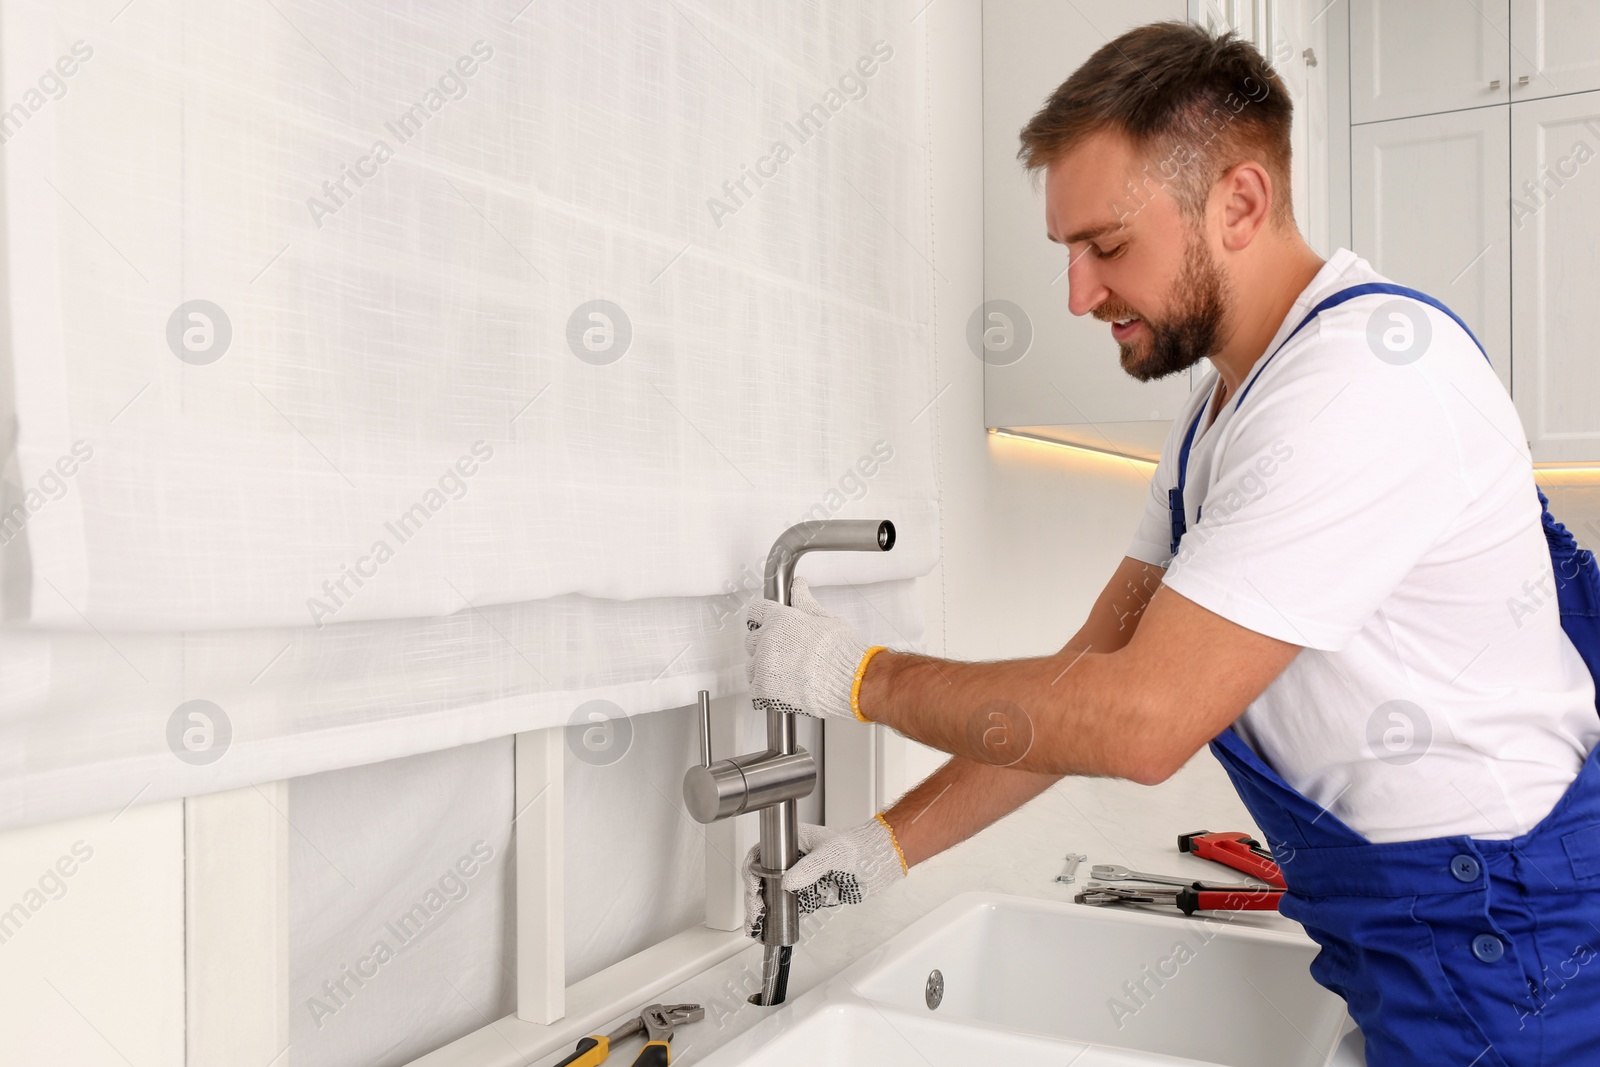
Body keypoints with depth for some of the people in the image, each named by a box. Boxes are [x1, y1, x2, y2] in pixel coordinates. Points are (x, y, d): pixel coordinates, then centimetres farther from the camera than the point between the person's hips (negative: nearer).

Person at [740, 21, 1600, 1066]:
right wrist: (892, 842, -2)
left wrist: (864, 676, -17)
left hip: (1499, 939, -8)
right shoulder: (1224, 405, 6)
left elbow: (1142, 719, -29)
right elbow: (1094, 671, 4)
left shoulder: (1370, 373, -25)